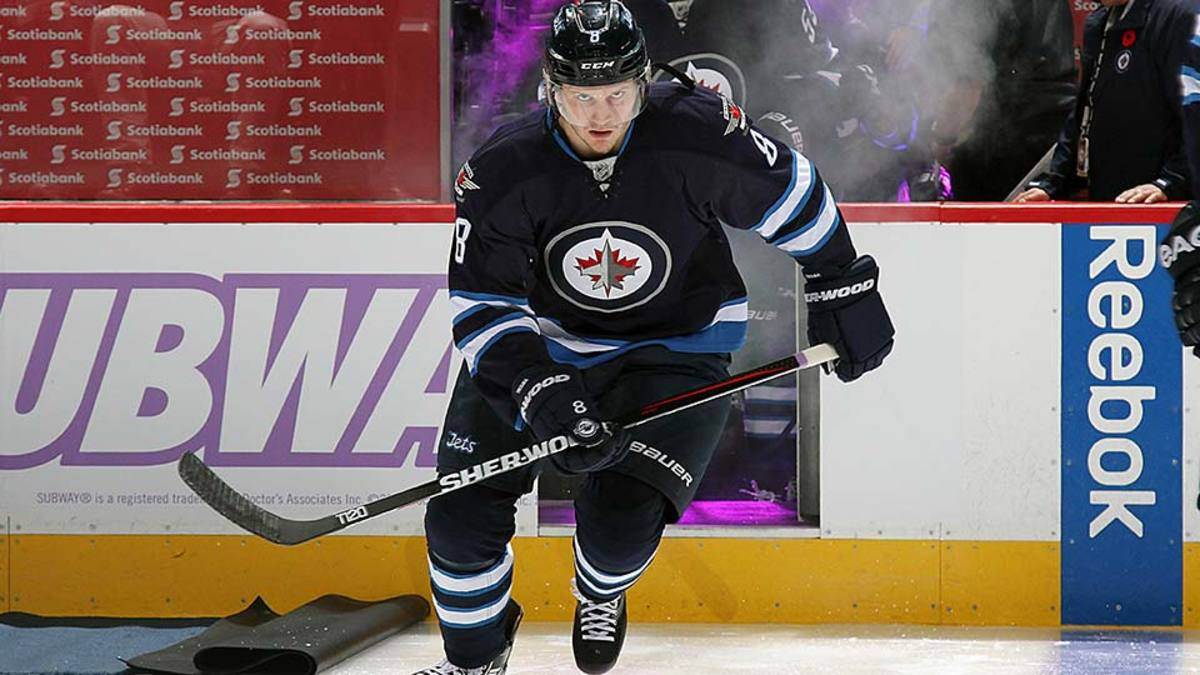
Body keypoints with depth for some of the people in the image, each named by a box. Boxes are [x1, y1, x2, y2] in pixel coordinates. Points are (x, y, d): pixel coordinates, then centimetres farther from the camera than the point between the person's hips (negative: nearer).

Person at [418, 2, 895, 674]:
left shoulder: (697, 132, -23)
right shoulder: (503, 170, -20)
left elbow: (790, 191, -5)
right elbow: (482, 304, -16)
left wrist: (843, 287, 2)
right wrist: (541, 395, -29)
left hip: (673, 347, -2)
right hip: (541, 342, 2)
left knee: (619, 524, -18)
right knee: (460, 515, -7)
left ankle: (602, 594, 22)